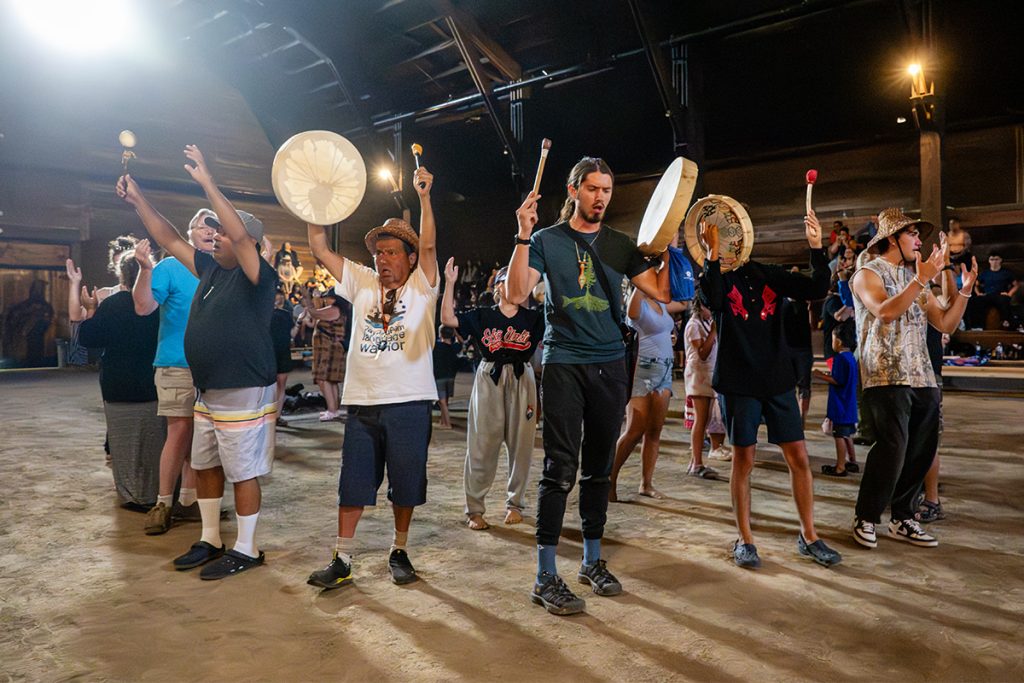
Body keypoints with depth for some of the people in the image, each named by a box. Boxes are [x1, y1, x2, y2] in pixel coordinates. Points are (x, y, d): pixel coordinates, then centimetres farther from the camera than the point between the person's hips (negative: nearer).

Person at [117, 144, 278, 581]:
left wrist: (207, 183, -30)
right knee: (205, 466, 17)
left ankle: (246, 549, 13)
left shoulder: (257, 275, -13)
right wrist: (139, 202, 11)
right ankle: (210, 541, 31)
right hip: (208, 393, 9)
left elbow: (240, 234, -29)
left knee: (243, 472, 0)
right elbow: (171, 241, 17)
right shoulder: (211, 269, 10)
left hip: (244, 394, -9)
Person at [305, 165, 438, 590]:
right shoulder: (362, 283, 11)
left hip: (409, 400, -3)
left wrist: (424, 196, -20)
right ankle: (342, 559, 16)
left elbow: (428, 244, -13)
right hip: (362, 400, 3)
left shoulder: (420, 285, 2)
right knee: (353, 481, 7)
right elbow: (320, 250, 8)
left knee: (406, 482, 7)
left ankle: (399, 552, 24)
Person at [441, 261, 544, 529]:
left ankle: (515, 503, 19)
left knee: (520, 444, 4)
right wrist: (450, 283, -7)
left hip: (521, 381, 2)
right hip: (489, 379, -1)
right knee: (482, 444, -2)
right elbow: (448, 318, -1)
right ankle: (474, 509, 6)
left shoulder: (533, 318, 9)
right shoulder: (482, 315, 6)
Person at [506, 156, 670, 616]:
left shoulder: (621, 245, 11)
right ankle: (546, 577, 2)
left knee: (599, 468, 11)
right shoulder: (547, 240, 3)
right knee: (560, 469, -7)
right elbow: (516, 294, -11)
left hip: (610, 365, 4)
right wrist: (523, 236, -18)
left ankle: (593, 560, 25)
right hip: (564, 365, -4)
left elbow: (662, 292, 6)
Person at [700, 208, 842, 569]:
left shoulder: (769, 275, 8)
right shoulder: (717, 276, -2)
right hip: (739, 382, -3)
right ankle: (745, 540, 16)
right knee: (743, 458, 3)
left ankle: (809, 536, 20)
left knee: (798, 457, 6)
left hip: (778, 378, 4)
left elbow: (816, 289, -1)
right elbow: (712, 300, -25)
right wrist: (714, 253, -32)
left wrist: (816, 247, -13)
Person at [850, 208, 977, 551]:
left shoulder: (915, 277, 20)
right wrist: (921, 280, -23)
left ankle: (902, 519, 17)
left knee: (921, 451, 4)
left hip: (922, 379, 7)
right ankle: (865, 518, -1)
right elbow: (885, 311, -20)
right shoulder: (868, 274, 0)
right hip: (886, 377, -7)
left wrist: (965, 290, 6)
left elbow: (945, 323, 16)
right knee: (893, 446, -15)